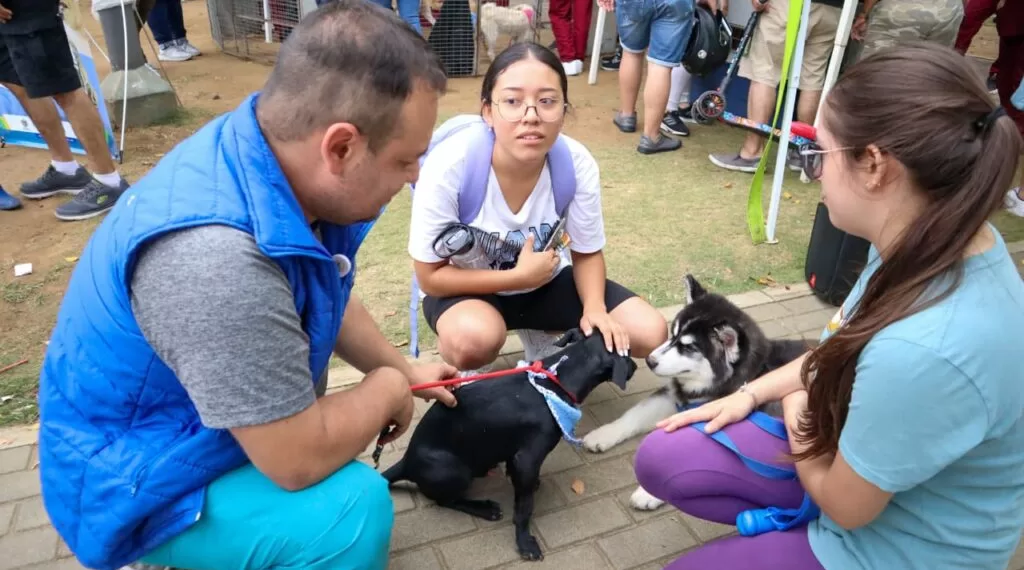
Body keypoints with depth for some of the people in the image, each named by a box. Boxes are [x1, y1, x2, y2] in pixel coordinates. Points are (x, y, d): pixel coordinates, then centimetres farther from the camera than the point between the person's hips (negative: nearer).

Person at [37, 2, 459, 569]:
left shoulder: (275, 150, -10)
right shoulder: (213, 257, -39)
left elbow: (324, 298, 7)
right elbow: (300, 460, -28)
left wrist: (404, 370, 12)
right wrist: (389, 389, -12)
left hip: (184, 428, 9)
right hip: (135, 483, -8)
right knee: (352, 507, -23)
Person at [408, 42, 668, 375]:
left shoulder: (578, 164, -21)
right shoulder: (449, 166, -29)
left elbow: (587, 253, -5)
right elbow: (430, 276, -19)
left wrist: (594, 309, -23)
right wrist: (518, 276, -26)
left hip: (547, 281, 4)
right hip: (469, 288, -3)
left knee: (650, 334, -9)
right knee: (475, 340, -38)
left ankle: (542, 338, 15)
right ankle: (472, 371, 1)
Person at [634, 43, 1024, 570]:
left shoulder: (926, 349, -41)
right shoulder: (935, 241, -14)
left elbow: (842, 502, -23)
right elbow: (850, 344, 6)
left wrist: (794, 406, -5)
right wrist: (750, 393, 4)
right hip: (858, 454, 7)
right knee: (661, 460, 5)